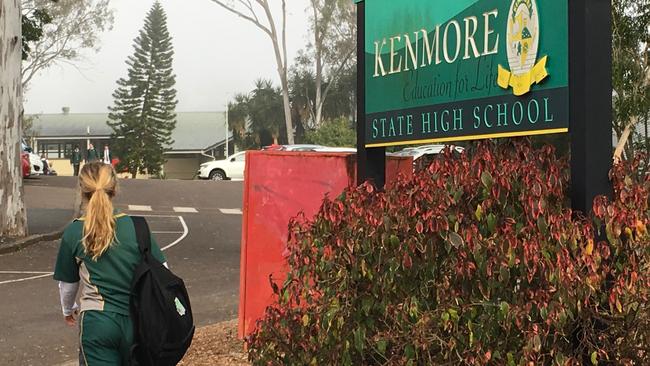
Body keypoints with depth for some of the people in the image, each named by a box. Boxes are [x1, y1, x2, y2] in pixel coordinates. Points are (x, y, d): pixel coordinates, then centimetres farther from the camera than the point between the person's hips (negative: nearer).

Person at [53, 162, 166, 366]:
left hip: (97, 322, -1)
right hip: (137, 320, 1)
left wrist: (68, 310, 30)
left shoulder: (73, 233, -3)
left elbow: (67, 284, 9)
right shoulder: (136, 227, -4)